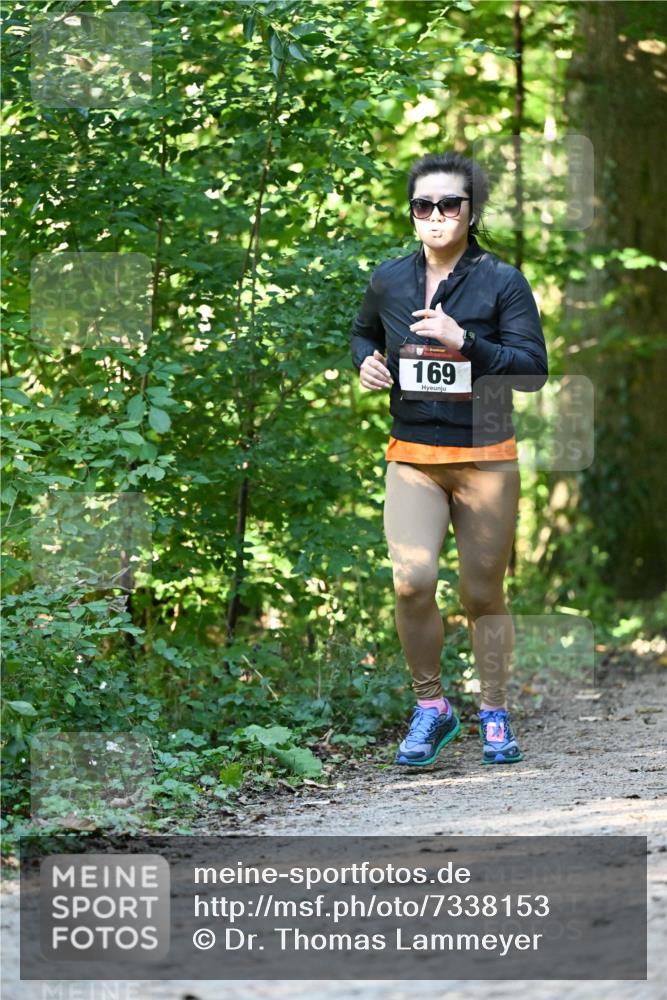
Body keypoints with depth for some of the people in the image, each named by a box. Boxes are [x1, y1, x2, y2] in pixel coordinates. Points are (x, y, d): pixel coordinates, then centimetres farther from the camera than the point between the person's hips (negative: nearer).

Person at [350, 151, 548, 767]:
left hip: (486, 459, -1)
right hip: (412, 458, 1)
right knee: (412, 581, -17)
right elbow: (363, 332, 27)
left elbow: (533, 368, -9)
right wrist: (366, 363, 4)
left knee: (483, 594, 5)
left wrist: (462, 340, -19)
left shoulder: (502, 282, -4)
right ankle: (432, 707, 2)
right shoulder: (389, 280, 6)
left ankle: (495, 715, 23)